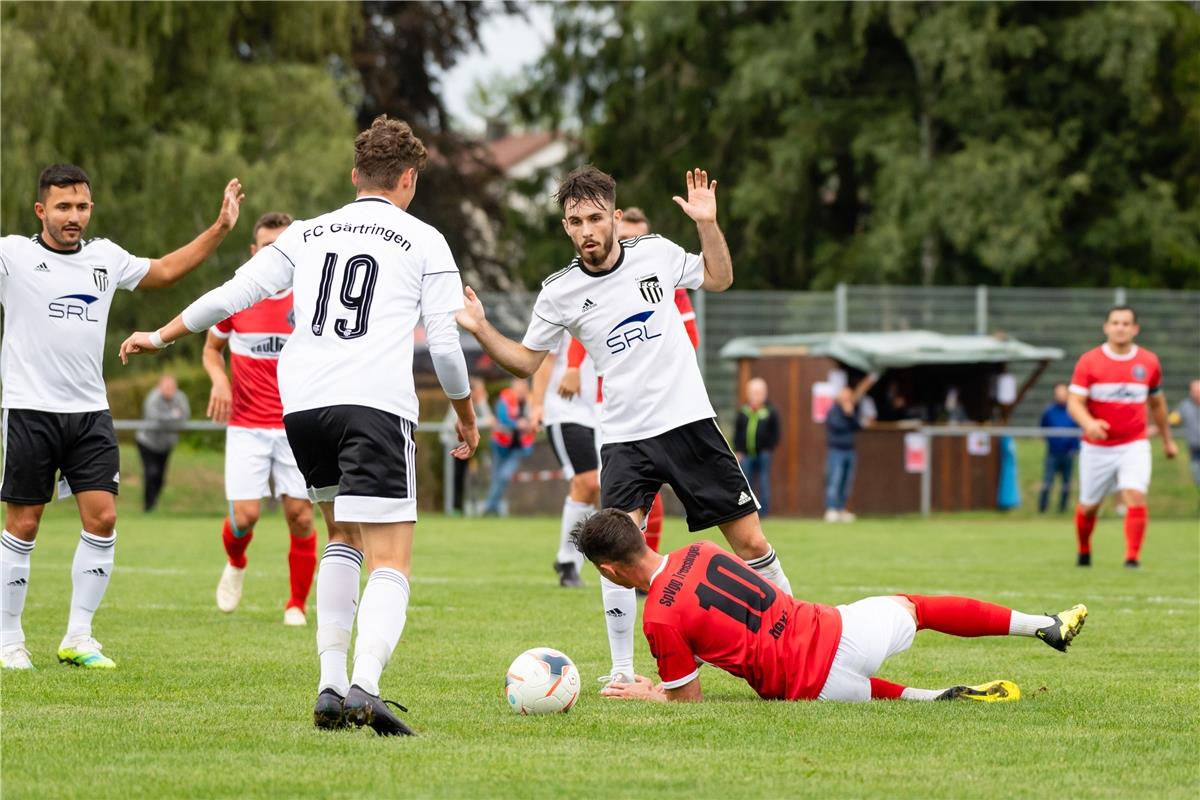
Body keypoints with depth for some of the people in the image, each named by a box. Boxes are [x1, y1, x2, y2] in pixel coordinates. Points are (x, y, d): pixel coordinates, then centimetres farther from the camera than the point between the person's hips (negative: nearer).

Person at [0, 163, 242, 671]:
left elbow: (164, 271, 27)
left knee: (102, 519, -3)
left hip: (90, 412, 4)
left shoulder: (105, 257, 11)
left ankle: (78, 638, 7)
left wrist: (220, 229, 23)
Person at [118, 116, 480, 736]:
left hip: (301, 405, 4)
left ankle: (330, 686, 13)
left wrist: (163, 336, 32)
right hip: (376, 405, -4)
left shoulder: (307, 234, 18)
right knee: (390, 563, -7)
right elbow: (445, 345, 6)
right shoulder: (424, 242, 10)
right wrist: (466, 419, 20)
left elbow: (234, 294, 17)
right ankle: (365, 688, -31)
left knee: (343, 538, 24)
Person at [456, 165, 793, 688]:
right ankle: (622, 673, -8)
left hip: (689, 422, 0)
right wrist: (481, 330, -7)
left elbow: (719, 278, 17)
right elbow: (525, 360, 8)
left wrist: (707, 223, 2)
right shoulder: (559, 293, -3)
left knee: (750, 542, 1)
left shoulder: (656, 253, -1)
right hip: (624, 438, 0)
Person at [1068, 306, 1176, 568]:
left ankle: (1132, 557, -17)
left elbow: (1157, 403, 17)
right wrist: (1089, 423, -32)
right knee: (1089, 507, 11)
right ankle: (1083, 552, 37)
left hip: (1134, 446, 0)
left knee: (1135, 497, -21)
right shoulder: (1088, 362, -5)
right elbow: (1074, 402, -11)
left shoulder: (1148, 362, 2)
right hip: (1097, 447, 0)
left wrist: (1167, 440, 23)